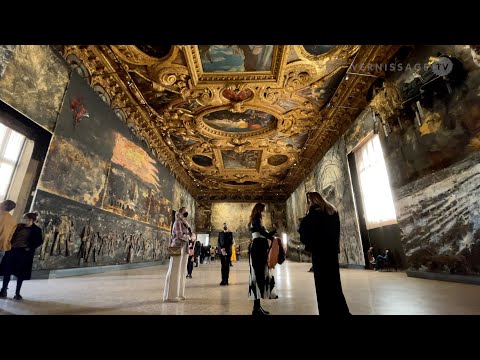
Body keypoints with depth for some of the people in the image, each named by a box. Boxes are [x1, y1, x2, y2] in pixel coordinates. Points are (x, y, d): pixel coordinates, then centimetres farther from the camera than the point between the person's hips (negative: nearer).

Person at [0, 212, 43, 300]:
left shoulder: (36, 230, -5)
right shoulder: (19, 226, 10)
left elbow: (39, 241, -9)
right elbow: (12, 236, 15)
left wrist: (29, 248, -14)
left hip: (24, 253, -5)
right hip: (12, 250, 5)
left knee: (20, 273, 2)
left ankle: (17, 293, 11)